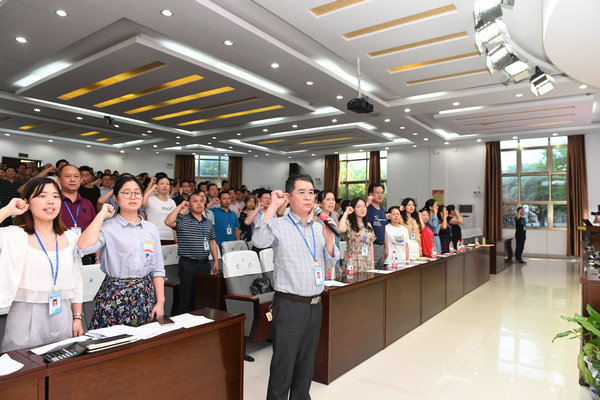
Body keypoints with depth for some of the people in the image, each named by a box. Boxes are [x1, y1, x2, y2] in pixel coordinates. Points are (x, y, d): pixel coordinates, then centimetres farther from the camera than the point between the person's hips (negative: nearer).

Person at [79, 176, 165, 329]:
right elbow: (84, 247, -25)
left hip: (145, 296, 4)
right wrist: (101, 215, -13)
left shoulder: (151, 229, 8)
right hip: (115, 296, -3)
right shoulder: (107, 227, -3)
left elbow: (157, 269, 9)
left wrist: (160, 302, 3)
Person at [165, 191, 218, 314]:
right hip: (188, 264, -5)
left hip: (205, 264, 5)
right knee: (187, 298, 0)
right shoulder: (183, 220, -3)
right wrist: (180, 207, -14)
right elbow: (168, 222, -24)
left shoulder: (208, 223, 14)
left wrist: (216, 261, 12)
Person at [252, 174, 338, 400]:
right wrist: (273, 206, -23)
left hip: (315, 305, 6)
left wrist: (329, 237, -5)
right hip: (290, 306, -6)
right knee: (283, 363, 3)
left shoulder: (318, 228, 11)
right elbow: (260, 241, -27)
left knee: (307, 362, 19)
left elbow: (331, 260, 12)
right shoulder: (279, 226, -7)